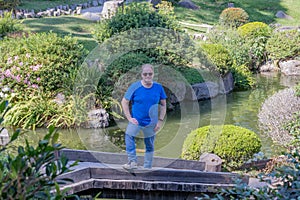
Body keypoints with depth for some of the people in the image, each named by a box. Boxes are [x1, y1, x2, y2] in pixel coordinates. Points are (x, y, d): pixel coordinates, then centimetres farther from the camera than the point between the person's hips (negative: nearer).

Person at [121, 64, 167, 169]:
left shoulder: (158, 87, -4)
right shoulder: (135, 87, -9)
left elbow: (163, 104, 5)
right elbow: (124, 102, -3)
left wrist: (160, 120, -3)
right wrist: (129, 118, -10)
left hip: (151, 122, 2)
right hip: (136, 120, -1)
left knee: (149, 146, 9)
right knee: (129, 136, -24)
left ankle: (147, 168, 22)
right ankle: (133, 161, -15)